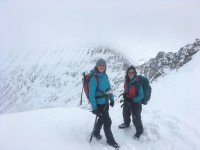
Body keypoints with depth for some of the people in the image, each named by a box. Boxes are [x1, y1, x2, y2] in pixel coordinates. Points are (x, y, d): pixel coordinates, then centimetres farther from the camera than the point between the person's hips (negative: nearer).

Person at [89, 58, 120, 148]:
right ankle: (110, 141, 23)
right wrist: (94, 108, -23)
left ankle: (96, 133, 48)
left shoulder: (105, 76, -1)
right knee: (107, 122, 2)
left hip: (105, 102, 7)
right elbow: (91, 94, -22)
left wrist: (112, 99, 17)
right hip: (99, 104, -7)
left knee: (102, 119, 24)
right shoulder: (94, 78, -23)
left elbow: (109, 88, 14)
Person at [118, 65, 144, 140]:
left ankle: (139, 131, 30)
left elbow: (141, 95, -21)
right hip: (127, 102, 7)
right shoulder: (127, 81, -8)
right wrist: (124, 95, -7)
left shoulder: (138, 82, -27)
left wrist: (132, 100, -28)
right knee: (125, 114, 27)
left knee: (136, 119, 3)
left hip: (136, 103, -6)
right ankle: (126, 123, 57)